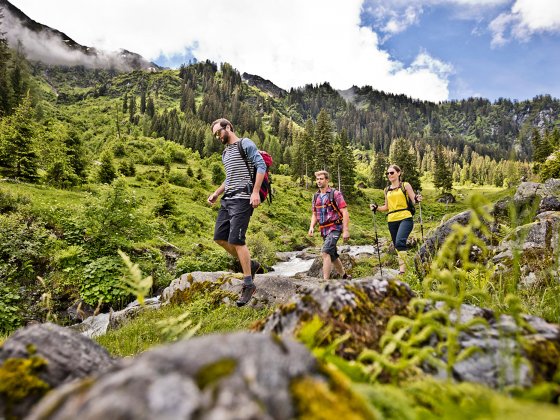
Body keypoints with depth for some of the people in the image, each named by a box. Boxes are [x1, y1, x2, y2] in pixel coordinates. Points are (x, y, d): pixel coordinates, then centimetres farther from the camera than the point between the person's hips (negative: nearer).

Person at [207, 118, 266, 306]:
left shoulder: (245, 144, -2)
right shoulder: (225, 153, 23)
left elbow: (261, 166, -12)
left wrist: (255, 192, -21)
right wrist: (216, 193, 20)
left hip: (242, 199, -9)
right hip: (227, 199, 9)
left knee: (236, 240, -14)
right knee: (220, 237, 5)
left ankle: (248, 284, -3)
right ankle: (250, 265, 20)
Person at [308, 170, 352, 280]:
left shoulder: (335, 194, -8)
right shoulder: (316, 196, 10)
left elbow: (345, 212, -11)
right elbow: (314, 214, 15)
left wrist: (345, 230, -17)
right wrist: (312, 227, -2)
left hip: (334, 228, -7)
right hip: (324, 230, 7)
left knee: (325, 252, -22)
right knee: (333, 256, 16)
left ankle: (325, 280, -20)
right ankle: (345, 277, 35)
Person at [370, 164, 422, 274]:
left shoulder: (405, 185, 5)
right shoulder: (387, 190, 17)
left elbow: (414, 200, 1)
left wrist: (417, 199, -21)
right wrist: (376, 208, 6)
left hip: (405, 218, -5)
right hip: (392, 221, 5)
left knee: (400, 242, -24)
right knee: (397, 245, 8)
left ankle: (402, 268, -17)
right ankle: (403, 268, 21)